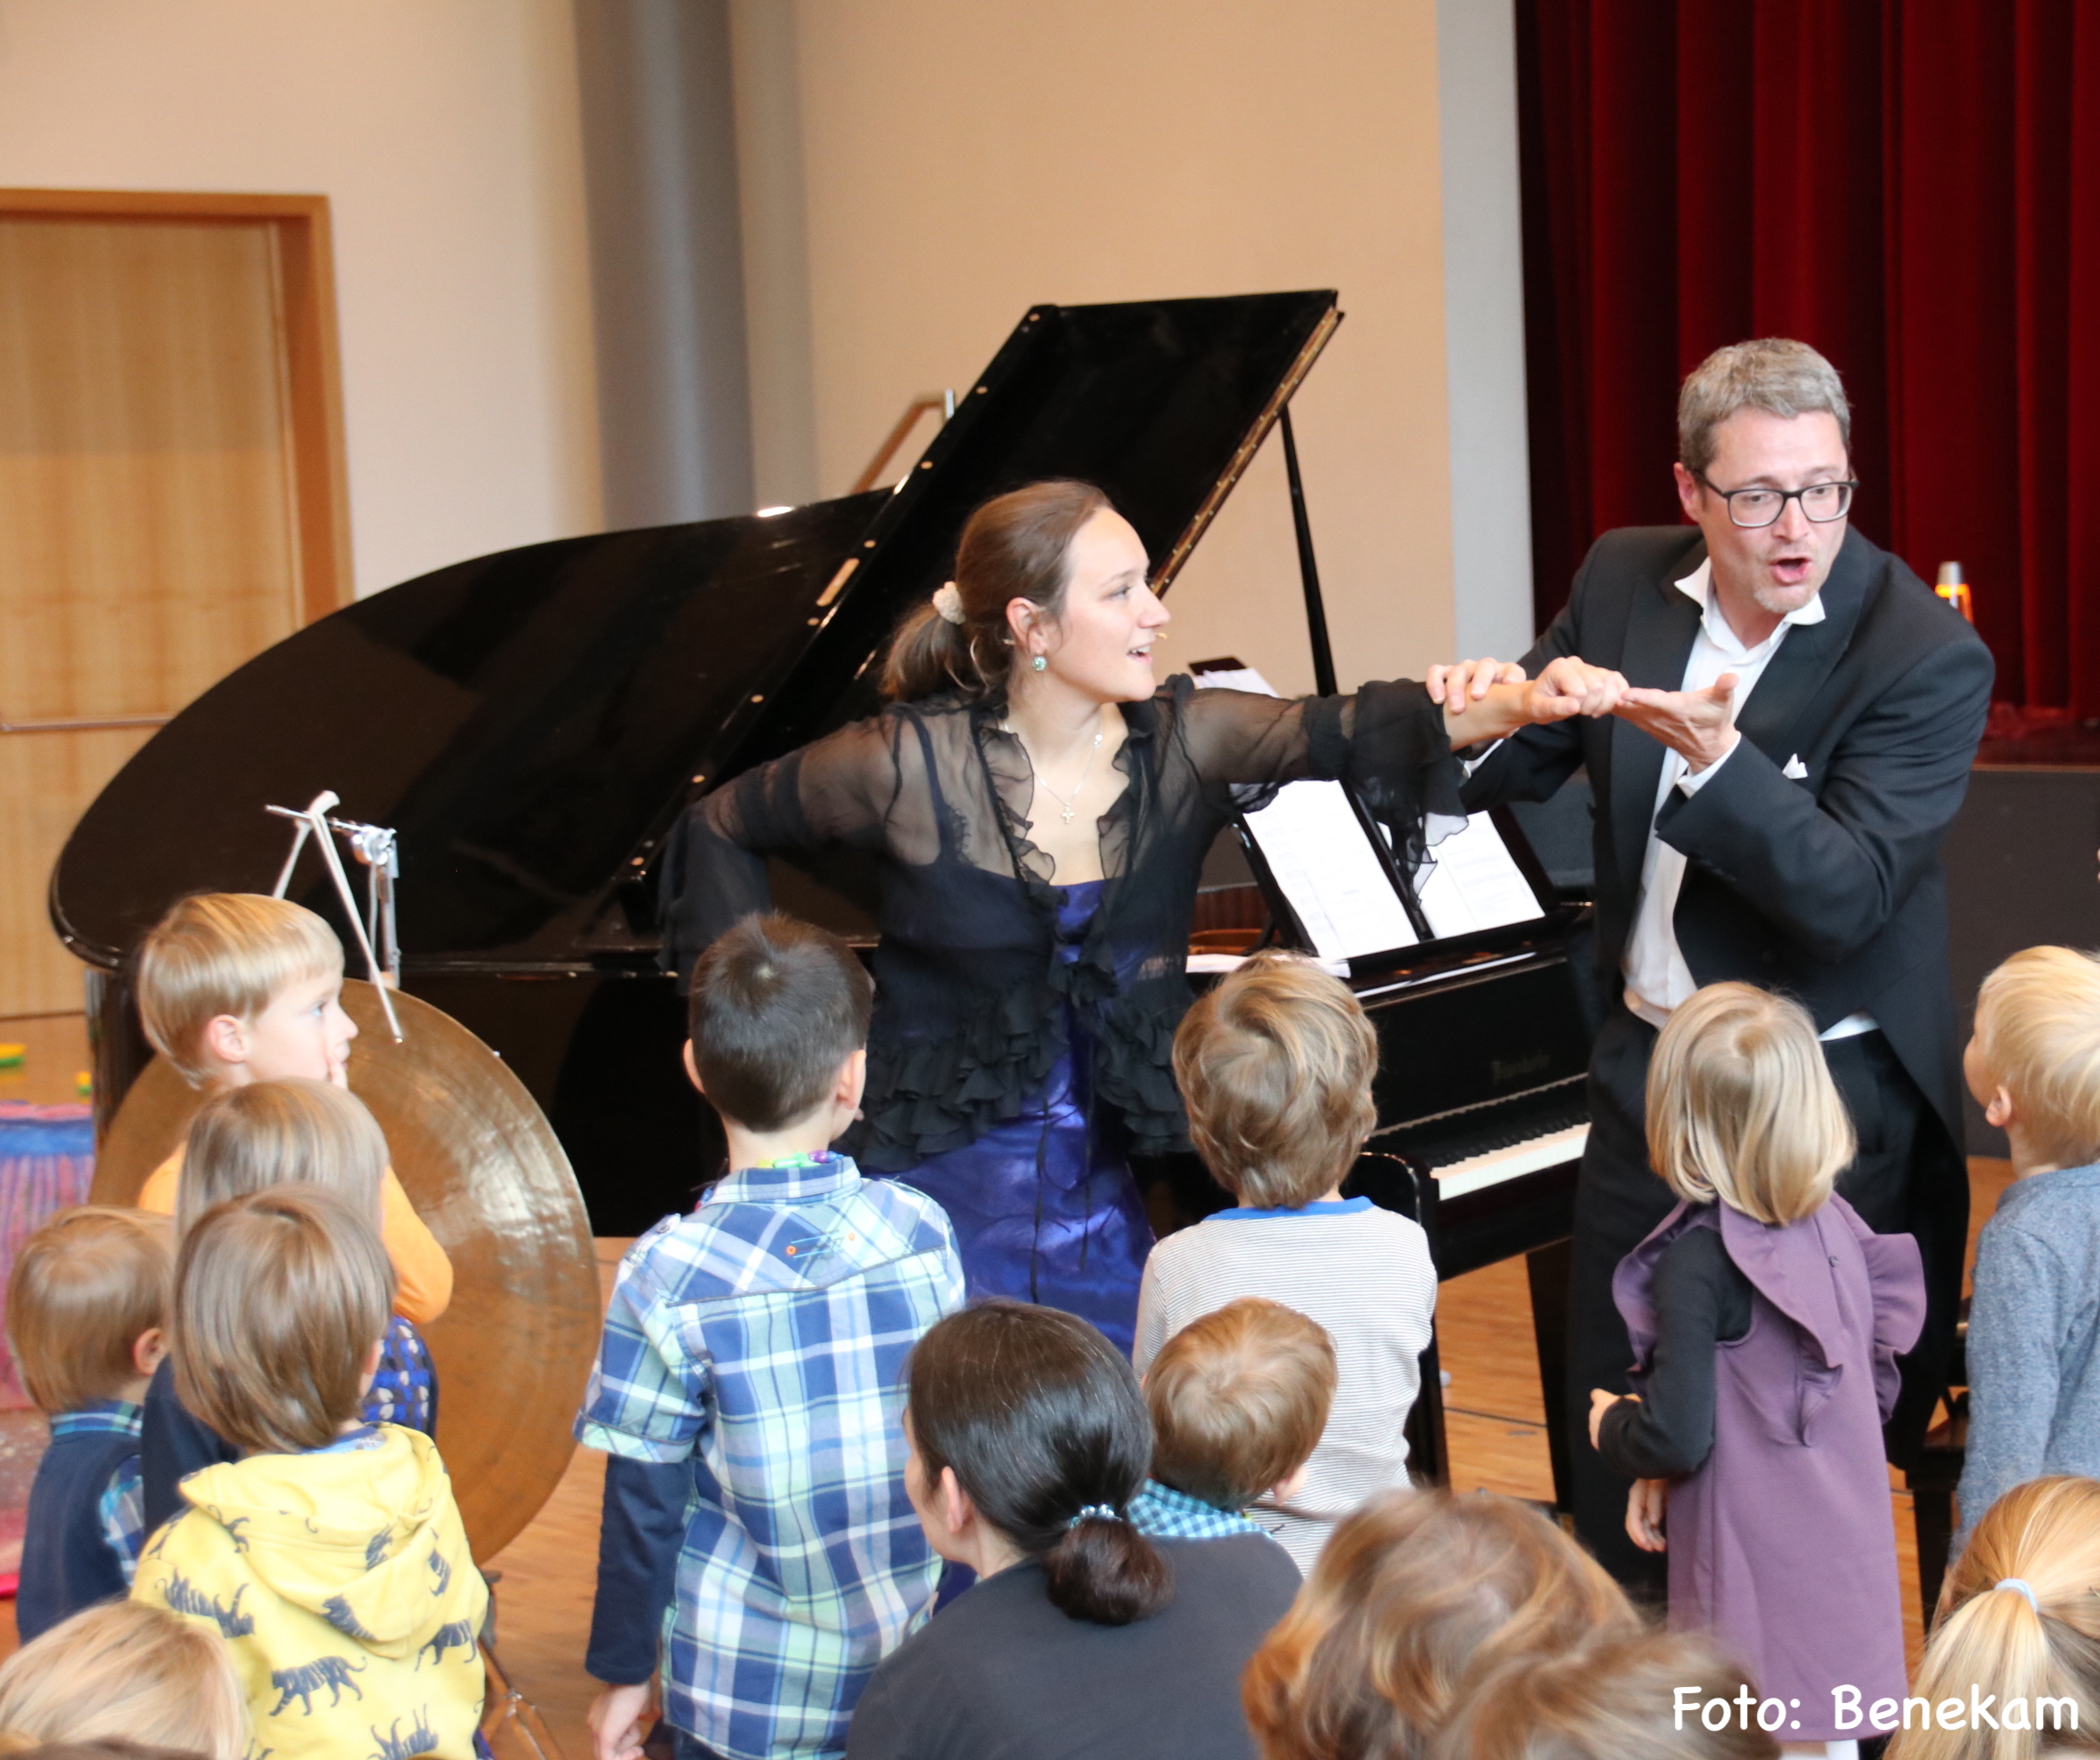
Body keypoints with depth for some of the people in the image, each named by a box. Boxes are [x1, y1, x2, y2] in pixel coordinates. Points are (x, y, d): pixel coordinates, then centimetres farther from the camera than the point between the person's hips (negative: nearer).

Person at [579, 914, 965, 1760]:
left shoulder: (666, 1275, -17)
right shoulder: (919, 1229, -10)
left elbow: (643, 1505, -10)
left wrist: (621, 1674, 2)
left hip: (739, 1689, -2)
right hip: (915, 1665, 2)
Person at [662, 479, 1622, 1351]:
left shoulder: (1177, 742, -4)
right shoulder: (914, 765, -11)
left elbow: (1347, 731, -21)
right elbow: (718, 826, 2)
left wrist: (1517, 704, -38)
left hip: (1103, 1206, 3)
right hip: (945, 1204, -3)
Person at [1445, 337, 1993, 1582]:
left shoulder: (1926, 657, -17)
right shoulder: (1626, 581, 0)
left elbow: (1848, 894, -25)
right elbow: (1522, 765, 9)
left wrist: (1715, 762, -39)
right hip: (1651, 1064, 6)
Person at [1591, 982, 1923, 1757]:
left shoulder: (1696, 1260, -21)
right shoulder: (1834, 1223, 1)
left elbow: (1677, 1437, -23)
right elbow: (1880, 1388, 10)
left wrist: (1610, 1427, 1)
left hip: (1758, 1565, -7)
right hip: (1847, 1549, 7)